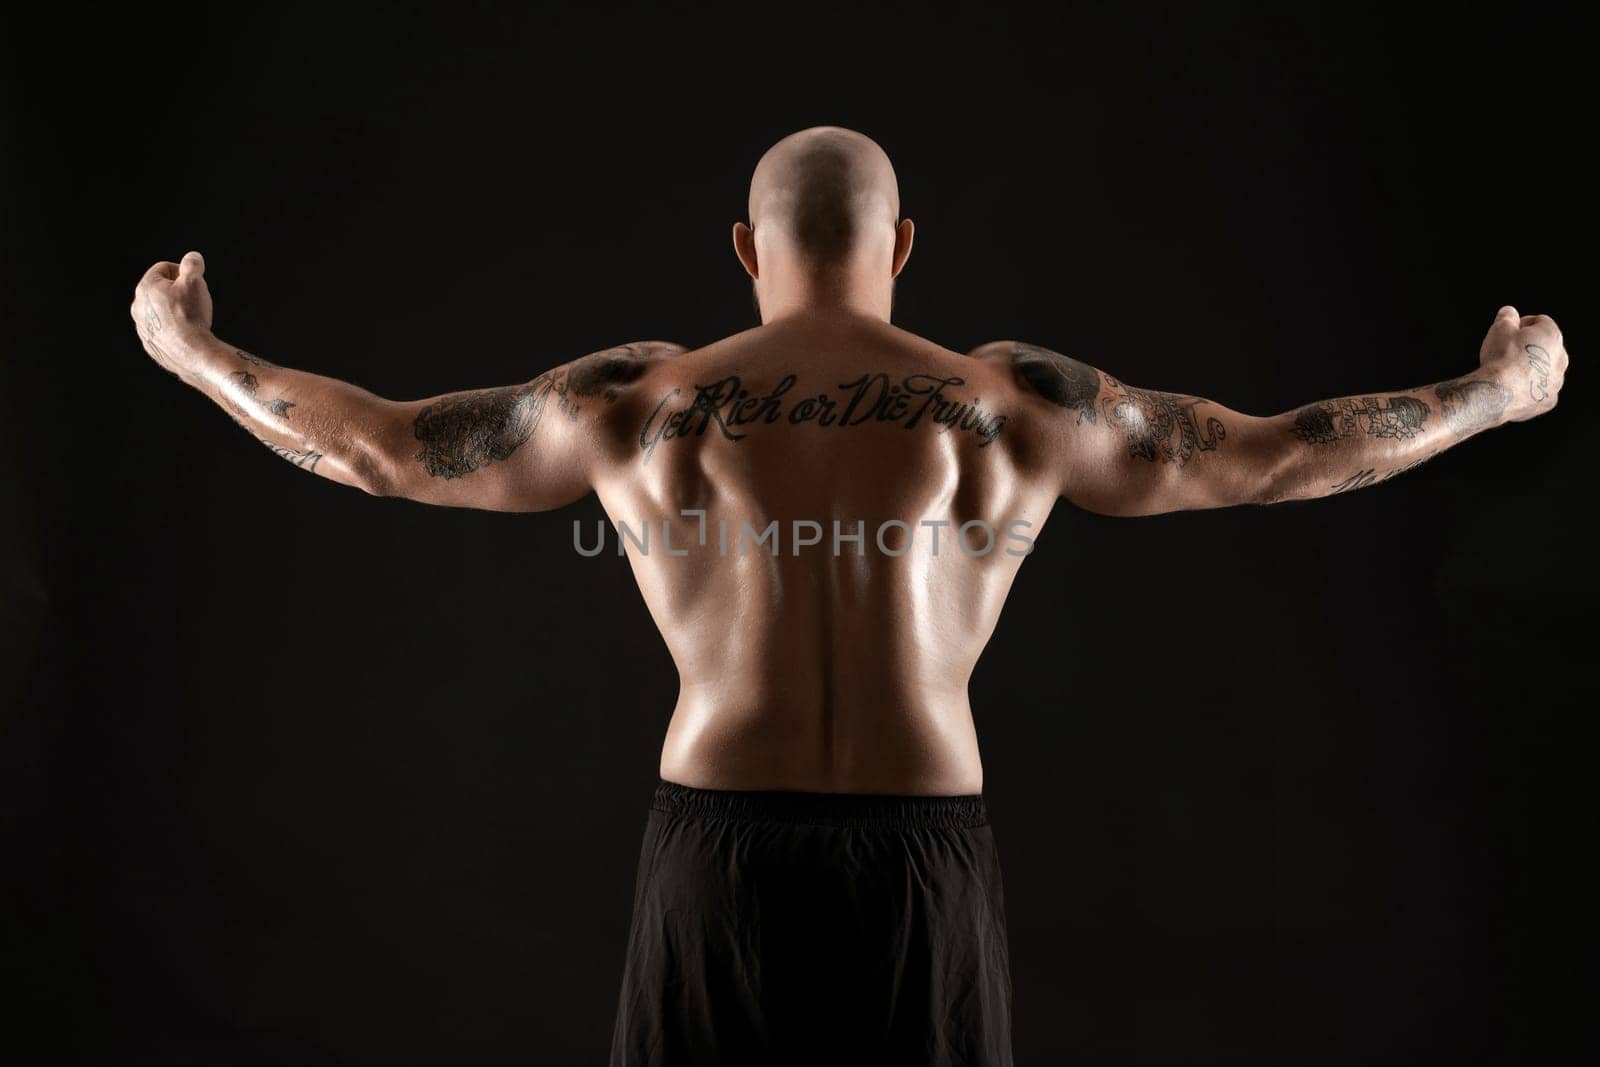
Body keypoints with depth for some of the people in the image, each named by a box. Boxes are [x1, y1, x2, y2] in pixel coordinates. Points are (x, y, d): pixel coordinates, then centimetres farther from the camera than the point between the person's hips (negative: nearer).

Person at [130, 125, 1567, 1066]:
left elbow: (378, 449, 10)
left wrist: (195, 356, 28)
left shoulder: (639, 400, 2)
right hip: (923, 870, 0)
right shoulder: (1009, 401, 1)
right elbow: (1285, 458, 6)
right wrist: (1499, 393, 23)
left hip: (720, 860, 1)